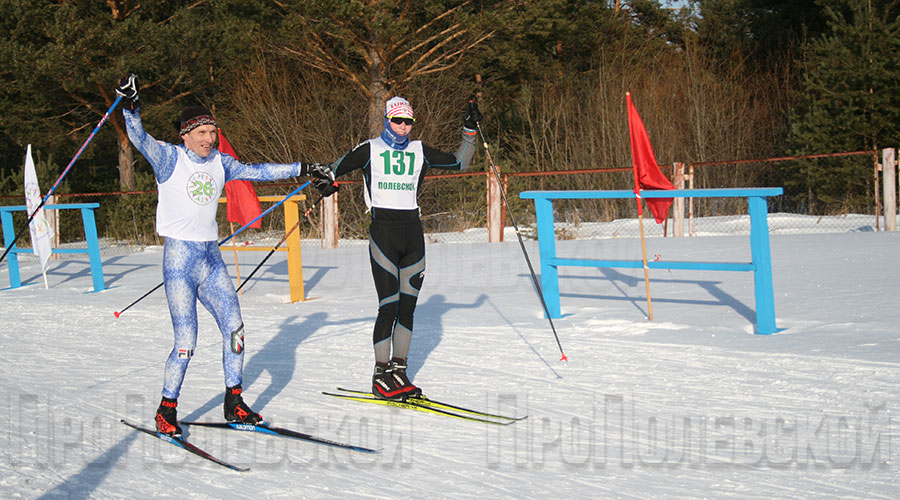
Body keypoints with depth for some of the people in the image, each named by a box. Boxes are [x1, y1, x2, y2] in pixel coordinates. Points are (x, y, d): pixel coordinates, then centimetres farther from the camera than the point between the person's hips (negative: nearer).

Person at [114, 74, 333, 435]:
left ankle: (234, 403, 18)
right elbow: (139, 139, -18)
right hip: (180, 259, -6)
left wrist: (302, 169, 20)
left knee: (234, 330, 4)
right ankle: (167, 410, 8)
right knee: (186, 343, -9)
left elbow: (257, 171, 19)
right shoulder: (170, 158, -4)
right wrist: (130, 107, -36)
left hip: (211, 258, 6)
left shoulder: (220, 163, 11)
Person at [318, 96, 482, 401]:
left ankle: (399, 371, 15)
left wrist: (470, 131, 9)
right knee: (389, 306, -9)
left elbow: (459, 162, 19)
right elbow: (338, 167, 4)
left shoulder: (419, 152, 14)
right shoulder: (371, 150, 4)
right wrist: (327, 181, -17)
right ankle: (381, 376, 0)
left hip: (412, 232, 4)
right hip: (383, 230, -4)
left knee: (408, 306, 6)